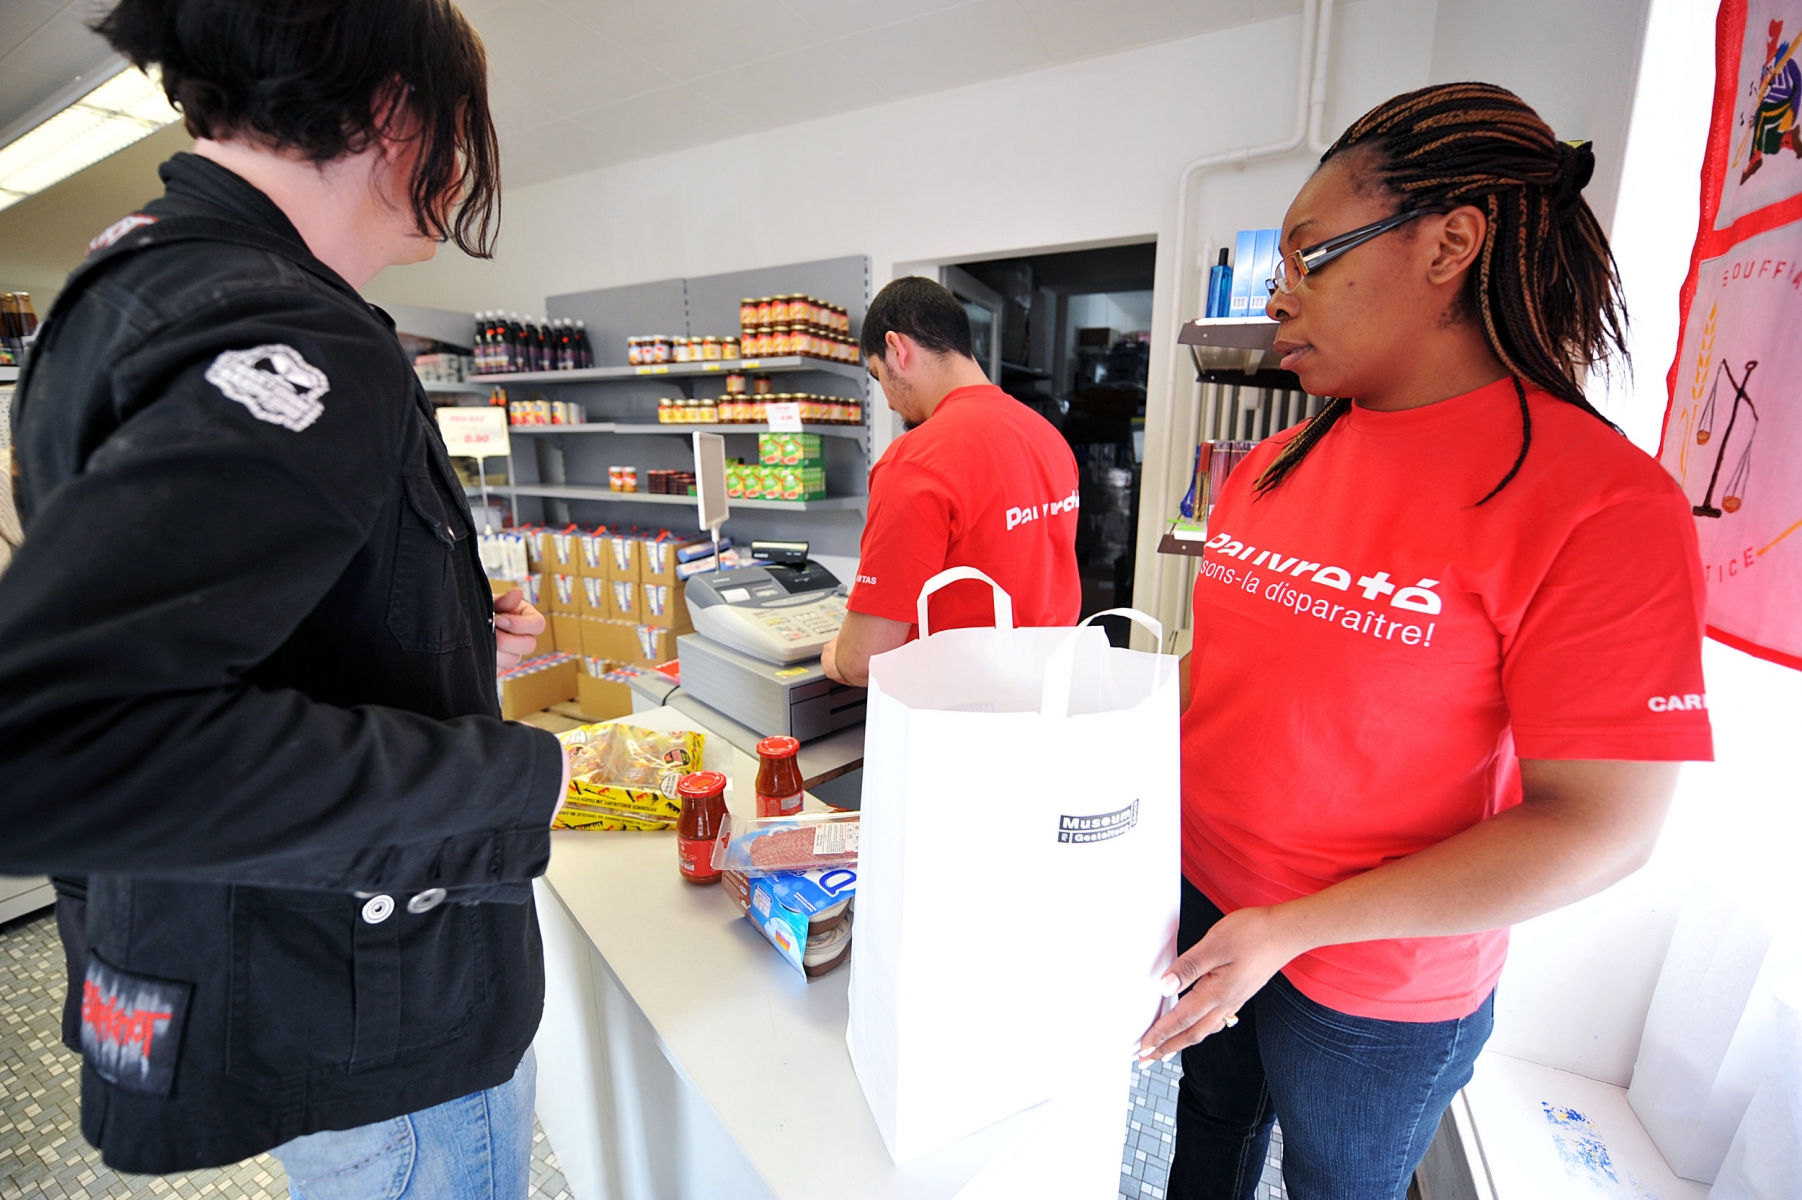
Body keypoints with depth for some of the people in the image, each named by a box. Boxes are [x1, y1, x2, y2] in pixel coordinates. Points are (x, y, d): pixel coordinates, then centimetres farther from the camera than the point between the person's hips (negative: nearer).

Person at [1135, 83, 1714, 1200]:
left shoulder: (1601, 502, -21)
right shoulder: (1273, 467, -3)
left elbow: (1601, 827, -22)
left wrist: (1291, 927, -23)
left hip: (1376, 989, -4)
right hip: (1206, 898, 5)